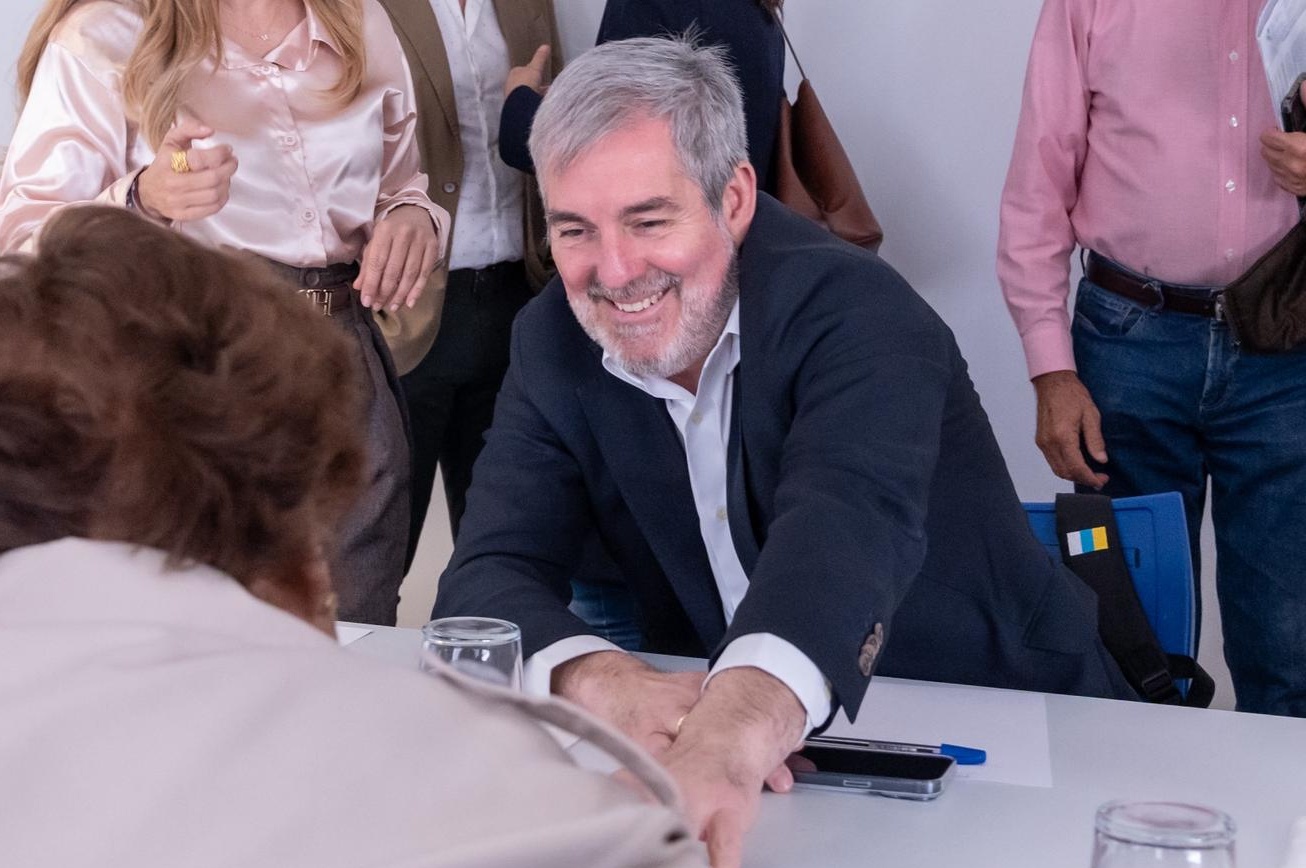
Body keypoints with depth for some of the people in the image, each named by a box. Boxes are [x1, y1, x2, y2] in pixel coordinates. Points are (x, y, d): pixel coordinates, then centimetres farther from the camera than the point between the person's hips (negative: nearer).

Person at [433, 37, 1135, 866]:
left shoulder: (851, 309, -19)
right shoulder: (556, 343, -5)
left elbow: (849, 519, -37)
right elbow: (488, 578, -12)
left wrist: (738, 727, -57)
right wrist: (603, 682, -34)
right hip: (757, 753, 4)